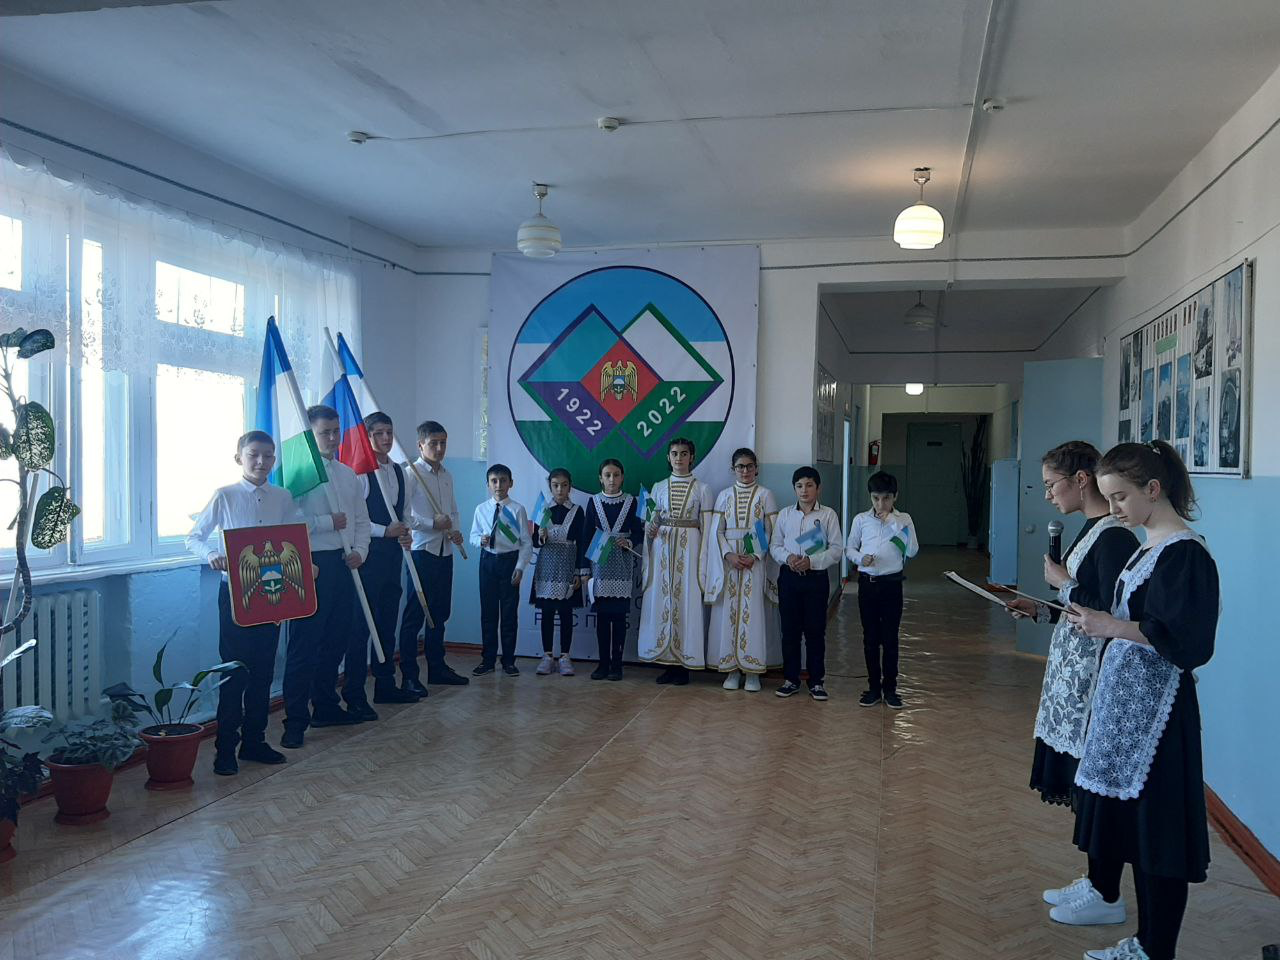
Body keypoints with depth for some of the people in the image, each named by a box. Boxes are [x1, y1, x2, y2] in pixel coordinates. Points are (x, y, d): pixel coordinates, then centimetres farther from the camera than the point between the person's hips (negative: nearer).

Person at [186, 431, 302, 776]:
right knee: (234, 669, -1)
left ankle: (254, 740, 22)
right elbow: (194, 537, 0)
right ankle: (225, 747, 8)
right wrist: (211, 555, -20)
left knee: (263, 669, 10)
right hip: (235, 592, -4)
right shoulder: (225, 496, -4)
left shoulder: (283, 498, 5)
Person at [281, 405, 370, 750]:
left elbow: (362, 520, 16)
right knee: (304, 644, -4)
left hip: (343, 565, 7)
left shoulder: (348, 474, 14)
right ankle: (296, 721, 2)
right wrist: (329, 522, -15)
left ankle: (326, 706, 29)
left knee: (336, 639, 15)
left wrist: (359, 551, 1)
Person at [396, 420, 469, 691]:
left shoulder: (447, 476, 15)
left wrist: (456, 531, 3)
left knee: (440, 612, 14)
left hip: (444, 551, 7)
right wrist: (433, 523, -18)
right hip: (421, 550, -7)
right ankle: (409, 676, 3)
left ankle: (437, 667, 25)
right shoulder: (411, 473, -7)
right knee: (415, 614, -3)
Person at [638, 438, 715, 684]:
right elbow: (652, 522, 13)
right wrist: (649, 530, -10)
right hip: (662, 548, 3)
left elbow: (706, 526, 1)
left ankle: (684, 663, 5)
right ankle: (668, 662, 9)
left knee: (687, 601, -3)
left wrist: (705, 561, -5)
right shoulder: (659, 487, 10)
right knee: (662, 600, 1)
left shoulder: (702, 488, 3)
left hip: (689, 549, -2)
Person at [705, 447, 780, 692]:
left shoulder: (765, 494, 4)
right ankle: (732, 669, 8)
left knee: (753, 613, -4)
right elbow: (717, 531, 5)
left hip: (756, 561, -2)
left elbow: (771, 532, -1)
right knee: (729, 612, 1)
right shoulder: (724, 496, 10)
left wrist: (755, 556, -14)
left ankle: (753, 671, 2)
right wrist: (729, 555, -11)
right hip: (728, 559, 2)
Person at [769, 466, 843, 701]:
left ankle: (816, 681, 14)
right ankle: (791, 679, 18)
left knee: (815, 630, 4)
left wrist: (811, 561, -17)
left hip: (816, 577, -2)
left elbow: (836, 549, -5)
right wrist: (787, 557, -14)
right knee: (789, 629, 7)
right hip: (789, 576, 2)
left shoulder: (828, 515, -1)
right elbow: (774, 545, 7)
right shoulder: (785, 514, 6)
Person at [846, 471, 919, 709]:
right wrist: (860, 558, -13)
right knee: (870, 637, 8)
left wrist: (893, 524, -16)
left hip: (891, 584, -1)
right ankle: (874, 687, 19)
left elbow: (912, 551, -12)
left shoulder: (903, 520, -1)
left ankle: (890, 688, 16)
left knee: (890, 637, 4)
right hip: (867, 582, 1)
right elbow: (849, 549, 9)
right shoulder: (861, 519, 2)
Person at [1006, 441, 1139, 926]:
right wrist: (1041, 610, 7)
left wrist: (1063, 582, -14)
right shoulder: (1091, 529, 12)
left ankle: (1106, 896, 15)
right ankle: (1095, 882, 29)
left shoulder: (1114, 536, -18)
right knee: (1080, 783, 17)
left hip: (1094, 679, -10)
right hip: (1074, 673, 10)